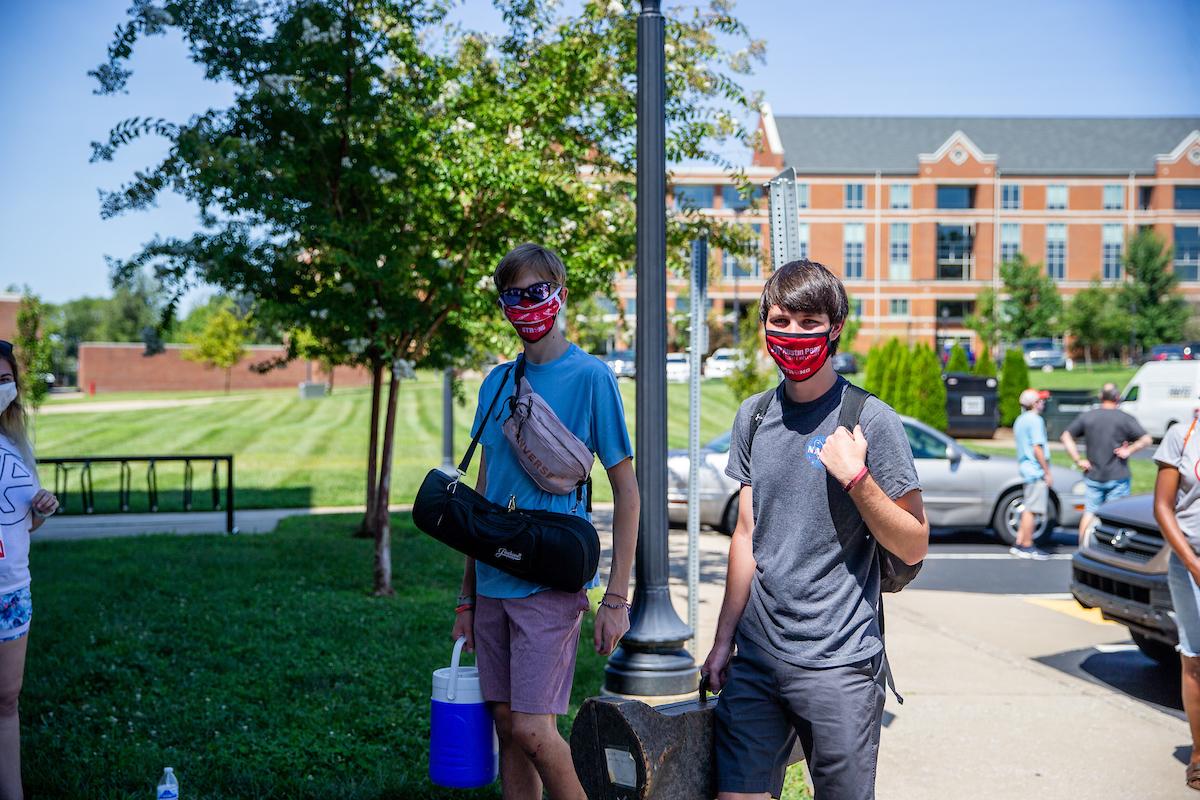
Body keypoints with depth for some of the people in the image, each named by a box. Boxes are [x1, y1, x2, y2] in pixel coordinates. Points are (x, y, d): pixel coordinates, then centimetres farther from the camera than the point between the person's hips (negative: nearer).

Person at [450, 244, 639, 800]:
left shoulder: (590, 377, -6)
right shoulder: (497, 383, 11)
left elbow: (626, 492, -5)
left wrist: (616, 598, -10)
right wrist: (467, 596, 15)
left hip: (551, 582, -6)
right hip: (494, 582, 6)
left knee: (533, 730, -11)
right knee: (508, 726, 9)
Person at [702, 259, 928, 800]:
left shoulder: (869, 420, -7)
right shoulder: (753, 417, 9)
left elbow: (913, 547, -6)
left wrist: (855, 476, -19)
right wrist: (724, 639, 14)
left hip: (839, 662, -4)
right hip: (757, 655, 4)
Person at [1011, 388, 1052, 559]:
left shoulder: (1020, 420, 16)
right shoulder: (1035, 420, -13)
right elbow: (1037, 448, -18)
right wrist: (1047, 472, -15)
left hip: (1026, 469, 10)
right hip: (1036, 471, -10)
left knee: (1029, 509, 15)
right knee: (1031, 510, -5)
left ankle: (1019, 544, 16)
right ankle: (1027, 546, -2)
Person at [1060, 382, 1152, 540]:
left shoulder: (1087, 416, 3)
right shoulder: (1124, 419, -7)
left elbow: (1066, 437, 5)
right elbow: (1146, 440, -14)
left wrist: (1078, 460, 3)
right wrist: (1129, 450, -5)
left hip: (1093, 476, 3)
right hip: (1117, 477, -3)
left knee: (1089, 512, 10)